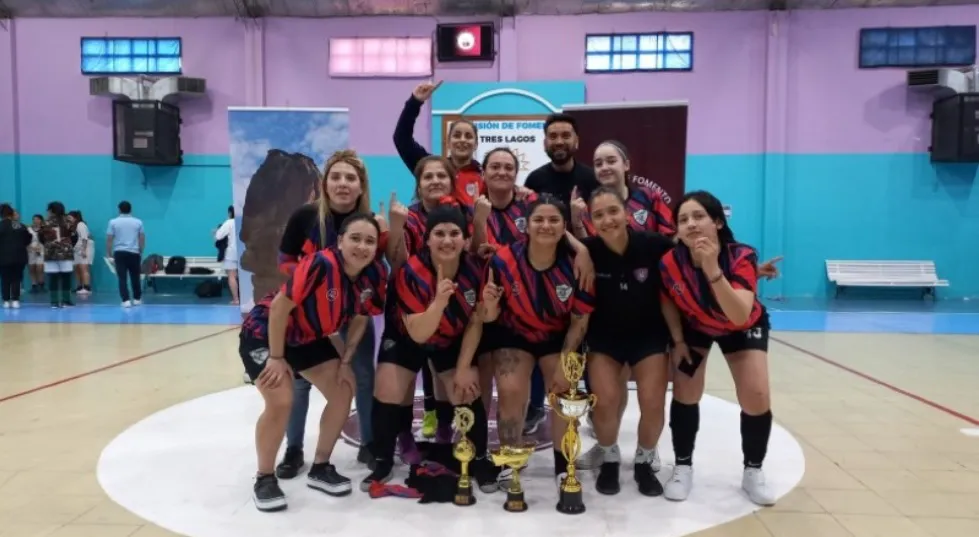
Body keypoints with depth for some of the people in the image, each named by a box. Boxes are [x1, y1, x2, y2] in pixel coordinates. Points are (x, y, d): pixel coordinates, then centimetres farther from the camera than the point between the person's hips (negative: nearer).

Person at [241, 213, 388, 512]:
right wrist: (277, 358, -21)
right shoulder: (320, 265, -35)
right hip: (264, 333, -7)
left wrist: (346, 360, -3)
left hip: (309, 338, 7)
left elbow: (360, 317, 0)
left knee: (344, 392, 2)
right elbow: (279, 307, -28)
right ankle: (264, 479, 4)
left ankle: (320, 468, 20)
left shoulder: (376, 275, -16)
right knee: (281, 402, -20)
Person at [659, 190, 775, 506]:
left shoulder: (742, 257, -35)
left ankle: (753, 471, 13)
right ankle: (683, 467, 15)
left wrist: (713, 270, -57)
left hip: (745, 327, -1)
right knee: (685, 394, -7)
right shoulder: (670, 263, -29)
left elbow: (740, 316, -48)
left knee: (757, 398, -11)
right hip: (693, 326, 1)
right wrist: (678, 340, -7)